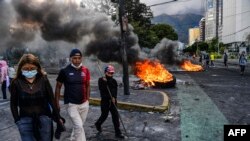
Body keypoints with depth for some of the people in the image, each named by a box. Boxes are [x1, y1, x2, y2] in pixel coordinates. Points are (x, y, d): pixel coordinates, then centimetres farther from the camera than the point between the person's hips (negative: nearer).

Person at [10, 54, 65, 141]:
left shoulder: (43, 80, -6)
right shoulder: (16, 83, -5)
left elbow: (52, 99, -1)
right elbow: (13, 104, 4)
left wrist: (58, 117, 0)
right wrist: (17, 120, 0)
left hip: (44, 118, 0)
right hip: (25, 120, 0)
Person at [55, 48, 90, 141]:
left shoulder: (85, 71, 1)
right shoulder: (64, 71, -8)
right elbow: (58, 87, 0)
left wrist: (87, 99, 7)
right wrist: (57, 103, -1)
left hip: (84, 104, 4)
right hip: (71, 104, -4)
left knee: (78, 126, 16)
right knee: (79, 126, -11)